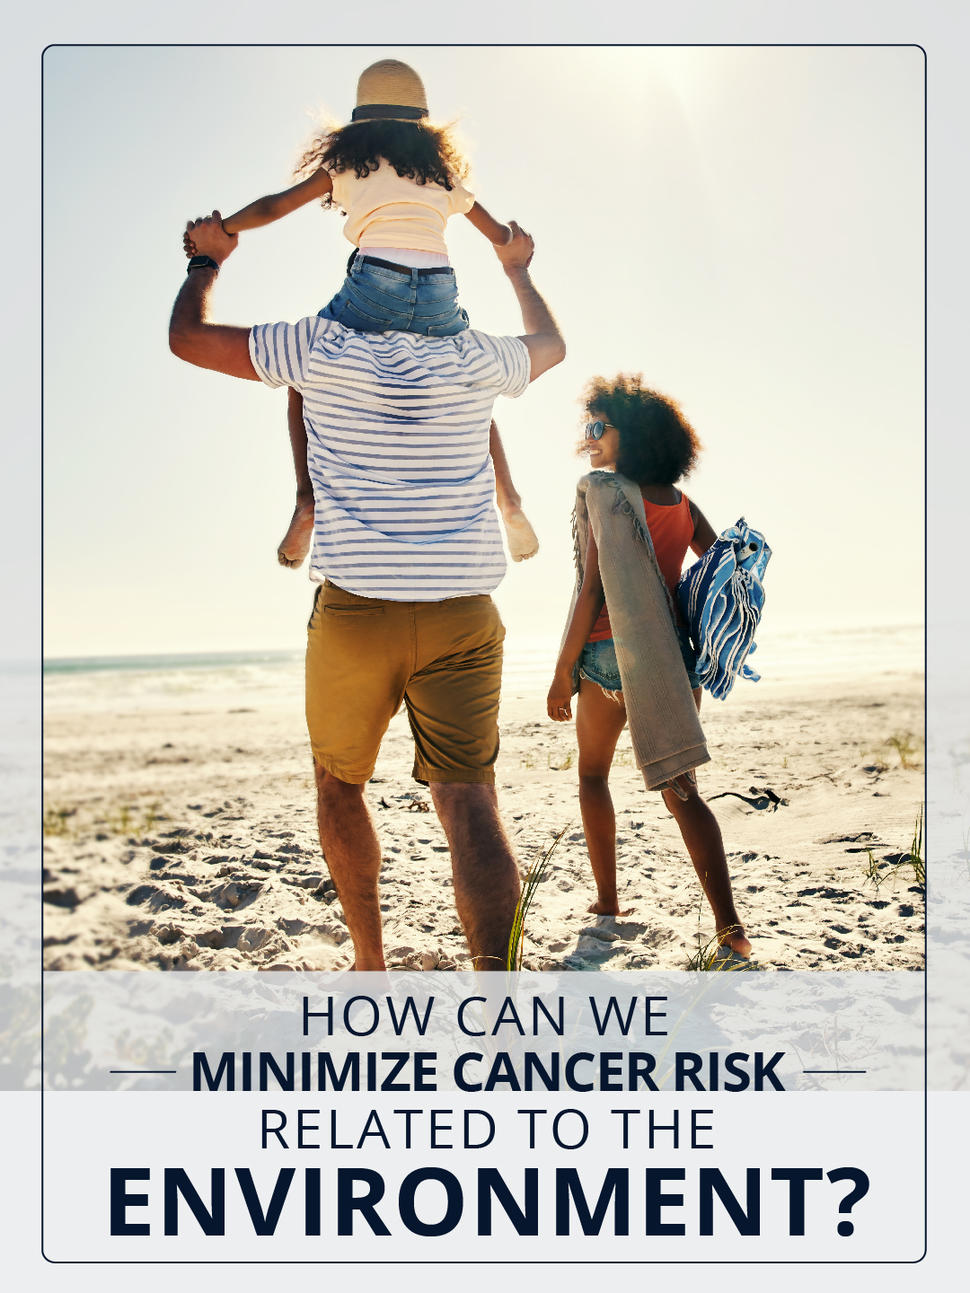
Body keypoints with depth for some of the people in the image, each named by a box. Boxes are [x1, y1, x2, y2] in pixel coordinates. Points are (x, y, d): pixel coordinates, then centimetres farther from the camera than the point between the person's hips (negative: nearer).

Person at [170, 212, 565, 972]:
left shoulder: (322, 348, 1)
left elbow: (188, 337, 11)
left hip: (354, 610, -1)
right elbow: (551, 345, 31)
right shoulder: (473, 360, 8)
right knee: (468, 800, -6)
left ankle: (370, 965, 27)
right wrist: (519, 271, 47)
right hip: (462, 615, 1)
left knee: (340, 786, 19)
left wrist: (208, 259, 29)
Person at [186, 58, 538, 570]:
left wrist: (216, 230, 25)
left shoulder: (348, 161, 19)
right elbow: (500, 236, 35)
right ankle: (509, 501, 10)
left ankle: (307, 501, 0)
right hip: (439, 293, 3)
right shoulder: (441, 169, 27)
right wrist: (516, 240, 57)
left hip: (374, 284, -2)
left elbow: (272, 206, 13)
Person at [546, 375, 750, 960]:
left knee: (594, 773, 19)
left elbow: (594, 589, -13)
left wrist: (563, 671, -9)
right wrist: (699, 650, 21)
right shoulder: (683, 505, 10)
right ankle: (729, 923, -4)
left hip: (611, 651, -4)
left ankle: (608, 900, 22)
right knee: (682, 791, 6)